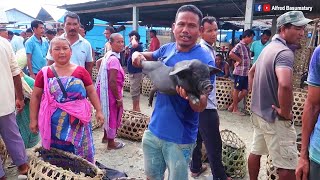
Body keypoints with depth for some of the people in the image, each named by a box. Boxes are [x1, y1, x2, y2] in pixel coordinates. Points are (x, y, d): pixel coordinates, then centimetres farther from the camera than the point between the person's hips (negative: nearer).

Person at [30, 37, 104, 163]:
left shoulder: (81, 71, -2)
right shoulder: (44, 73, -1)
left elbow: (91, 92, 4)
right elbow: (35, 97, 5)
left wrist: (98, 111, 0)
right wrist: (33, 119, 4)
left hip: (77, 122, 0)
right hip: (53, 123, 0)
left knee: (79, 153, 11)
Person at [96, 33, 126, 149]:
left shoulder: (108, 55, 5)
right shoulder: (114, 59, -24)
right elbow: (112, 82, -27)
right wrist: (118, 98, -20)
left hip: (106, 91, 9)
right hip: (112, 93, -9)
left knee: (109, 114, 24)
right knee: (113, 115, 6)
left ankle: (106, 137, 42)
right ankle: (111, 143, 23)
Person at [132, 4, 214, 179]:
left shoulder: (204, 60, -16)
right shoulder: (166, 49, -1)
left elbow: (201, 106, -20)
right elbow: (146, 56, 19)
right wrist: (138, 55, -5)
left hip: (180, 138, -5)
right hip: (154, 130, 5)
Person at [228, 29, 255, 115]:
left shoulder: (247, 47, 15)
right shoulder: (239, 45, -12)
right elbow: (231, 54, -27)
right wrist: (239, 60, -16)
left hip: (246, 73, 8)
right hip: (239, 72, -8)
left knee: (245, 91, 9)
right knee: (237, 90, 3)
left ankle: (232, 105, 21)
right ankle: (235, 109, 14)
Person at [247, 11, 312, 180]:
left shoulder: (268, 47, 9)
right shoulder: (285, 52, -21)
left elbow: (251, 73, 22)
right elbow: (285, 85, -39)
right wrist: (285, 112, -23)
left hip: (258, 112, 9)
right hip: (274, 117, -9)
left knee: (256, 151, 20)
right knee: (287, 166, 1)